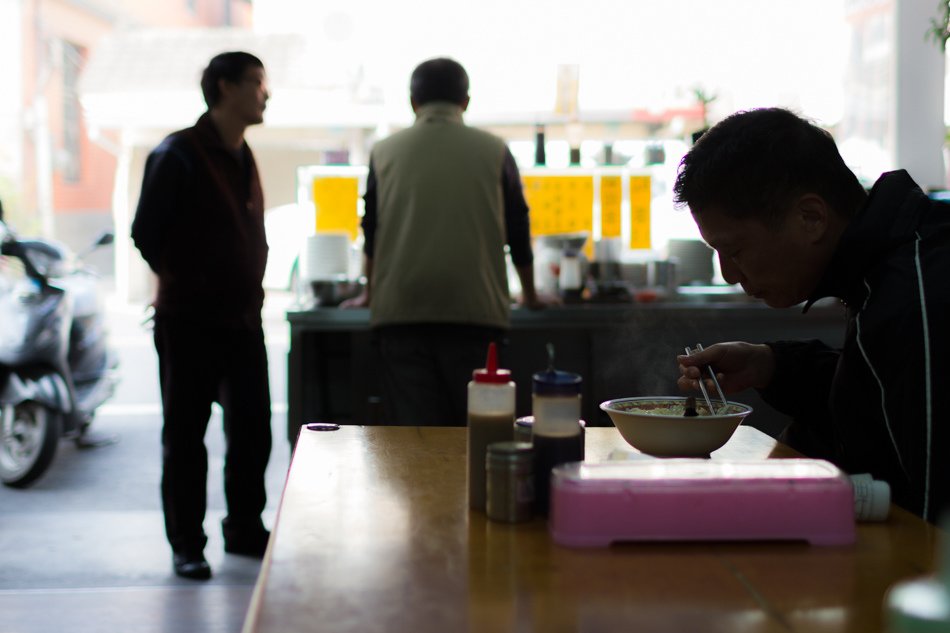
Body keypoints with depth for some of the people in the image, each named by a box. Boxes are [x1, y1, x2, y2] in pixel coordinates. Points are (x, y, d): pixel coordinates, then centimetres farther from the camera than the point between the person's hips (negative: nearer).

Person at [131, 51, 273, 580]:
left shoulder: (243, 158, 14)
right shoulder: (178, 155, -10)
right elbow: (146, 233, -10)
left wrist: (253, 288, 12)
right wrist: (186, 283, -3)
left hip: (243, 319, 7)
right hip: (190, 320, -7)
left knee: (253, 432, 11)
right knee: (186, 437, 3)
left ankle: (245, 530, 26)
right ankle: (187, 545, 12)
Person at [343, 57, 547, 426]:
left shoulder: (384, 153, 9)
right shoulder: (493, 152, 7)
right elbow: (517, 232, 14)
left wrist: (369, 293, 34)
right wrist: (530, 295, 30)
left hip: (399, 311, 1)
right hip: (475, 309, -1)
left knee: (412, 428, 1)